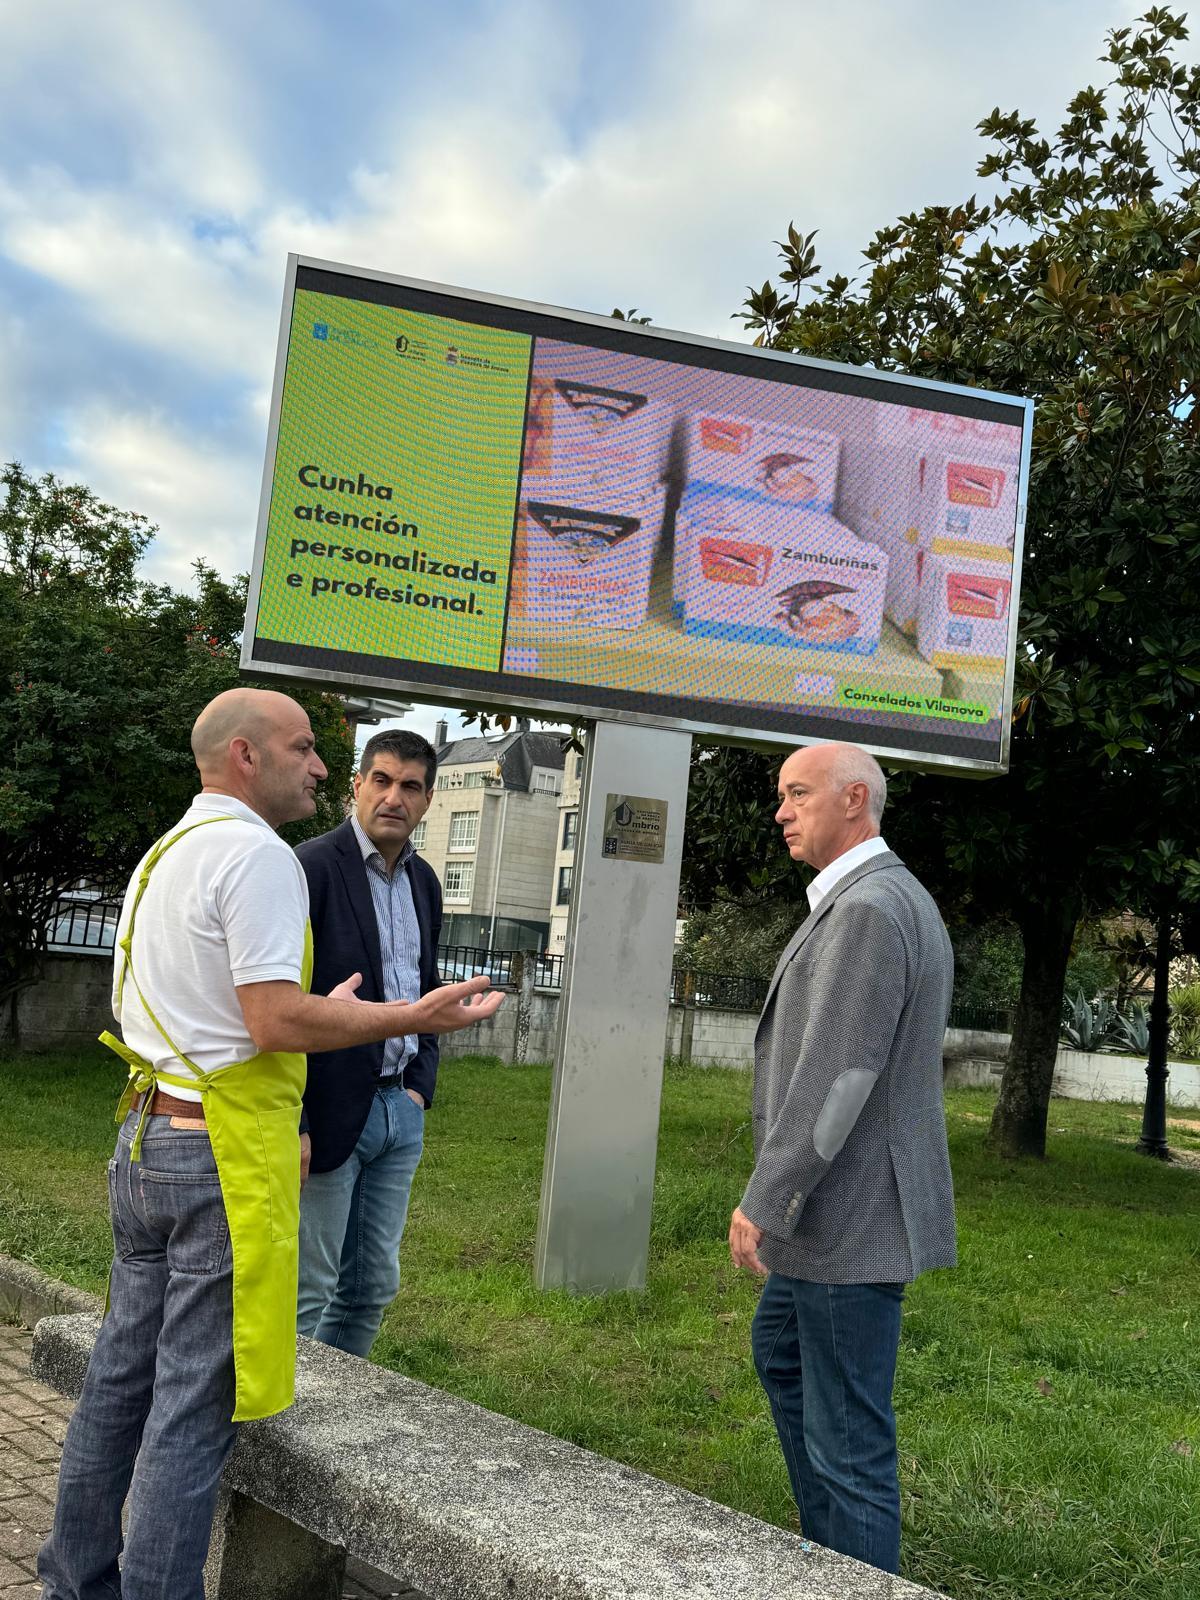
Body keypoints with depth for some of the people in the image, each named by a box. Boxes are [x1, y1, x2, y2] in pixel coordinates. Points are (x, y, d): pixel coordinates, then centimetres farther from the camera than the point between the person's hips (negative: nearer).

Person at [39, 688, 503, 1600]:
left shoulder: (163, 856, 15)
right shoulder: (257, 854, -15)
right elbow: (276, 1020, -22)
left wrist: (326, 1011, 24)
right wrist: (414, 1018, -14)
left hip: (145, 1139, 10)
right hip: (225, 1154, -10)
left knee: (123, 1374, 19)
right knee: (195, 1400, 0)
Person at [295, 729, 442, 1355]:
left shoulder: (423, 880, 11)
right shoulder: (310, 868, -12)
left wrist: (421, 1086, 9)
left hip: (400, 1109, 7)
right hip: (330, 1110, -7)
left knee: (373, 1287, 14)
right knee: (306, 1294, 1)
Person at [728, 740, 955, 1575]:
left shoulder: (868, 909, -21)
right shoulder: (892, 900, 12)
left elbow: (834, 1077, -26)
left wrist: (761, 1202, -21)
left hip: (849, 1218, -11)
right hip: (838, 1209, 11)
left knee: (849, 1438, 0)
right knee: (779, 1353, 26)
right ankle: (831, 1551, 40)